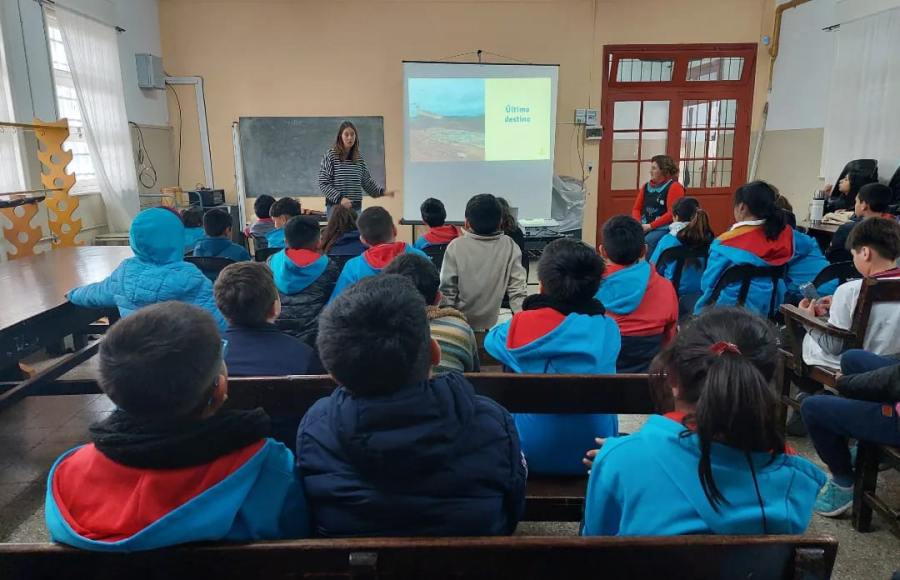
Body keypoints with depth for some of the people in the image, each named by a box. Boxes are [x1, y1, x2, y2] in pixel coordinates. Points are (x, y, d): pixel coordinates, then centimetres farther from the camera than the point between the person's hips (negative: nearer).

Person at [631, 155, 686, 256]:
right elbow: (636, 208, 15)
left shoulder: (674, 186, -4)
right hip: (644, 227, 6)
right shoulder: (646, 186, 15)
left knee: (649, 241, -34)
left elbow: (672, 214, -12)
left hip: (664, 228, -6)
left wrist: (650, 226, -16)